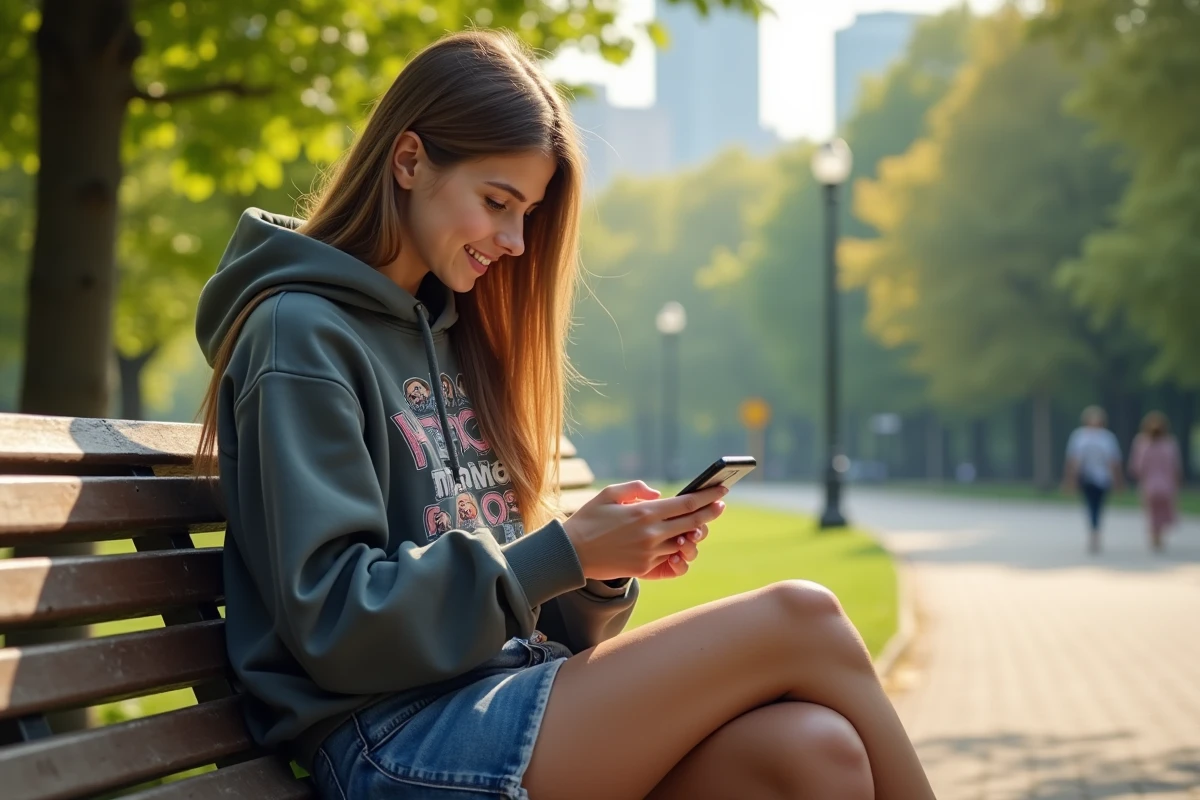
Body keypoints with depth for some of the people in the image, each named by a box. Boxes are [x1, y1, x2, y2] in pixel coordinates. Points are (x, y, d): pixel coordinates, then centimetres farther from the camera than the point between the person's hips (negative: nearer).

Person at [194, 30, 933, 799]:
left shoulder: (451, 331, 19)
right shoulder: (299, 334, -6)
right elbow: (334, 622, -14)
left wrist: (609, 561, -2)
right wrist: (564, 552, -15)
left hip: (503, 693, 7)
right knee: (800, 620, -18)